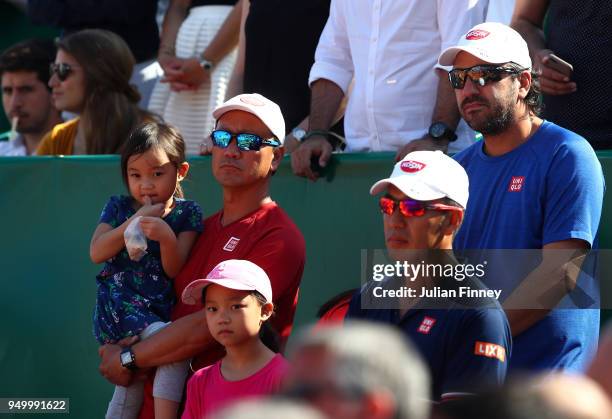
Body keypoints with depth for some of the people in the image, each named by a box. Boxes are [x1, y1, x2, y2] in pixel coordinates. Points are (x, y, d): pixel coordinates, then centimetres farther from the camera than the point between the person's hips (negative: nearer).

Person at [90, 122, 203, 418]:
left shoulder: (187, 214, 4)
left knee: (129, 393, 8)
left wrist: (167, 237, -25)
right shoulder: (119, 207, 6)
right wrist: (136, 221, -13)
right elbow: (97, 253, -7)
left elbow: (174, 270, -5)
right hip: (119, 306, -3)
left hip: (160, 311, 3)